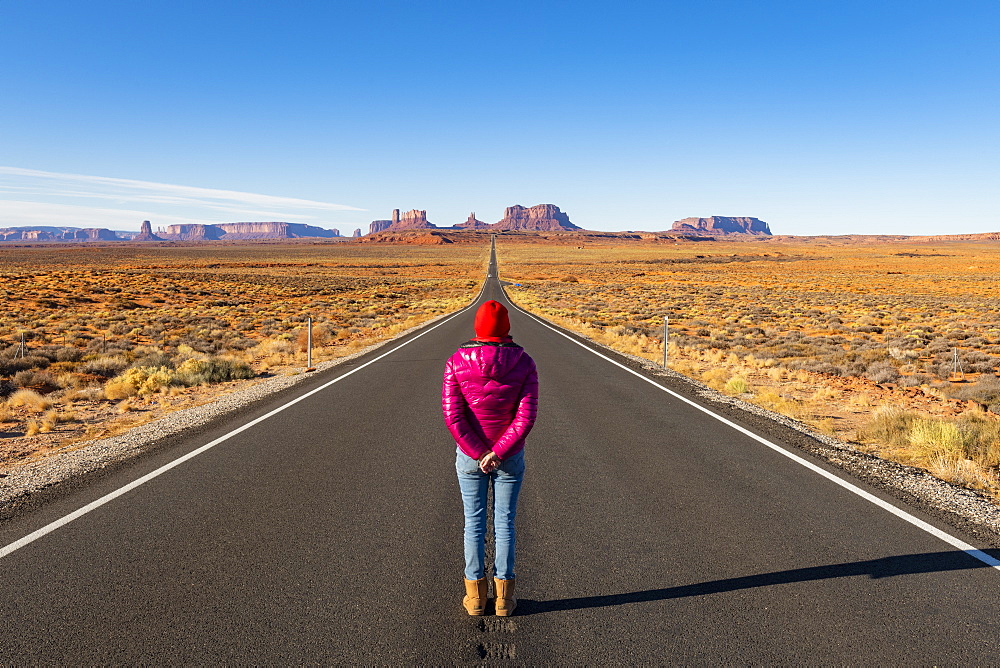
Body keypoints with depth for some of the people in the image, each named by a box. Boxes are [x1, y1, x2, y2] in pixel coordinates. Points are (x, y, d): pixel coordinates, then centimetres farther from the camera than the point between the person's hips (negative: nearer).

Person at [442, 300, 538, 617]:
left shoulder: (456, 363, -11)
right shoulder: (524, 363, -11)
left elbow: (452, 415, -15)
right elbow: (526, 415, -17)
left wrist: (478, 454, -11)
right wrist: (498, 454, -15)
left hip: (468, 455, 0)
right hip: (511, 457, 0)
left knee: (474, 522, 12)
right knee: (505, 522, 12)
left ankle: (475, 596, 20)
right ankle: (503, 597, 20)